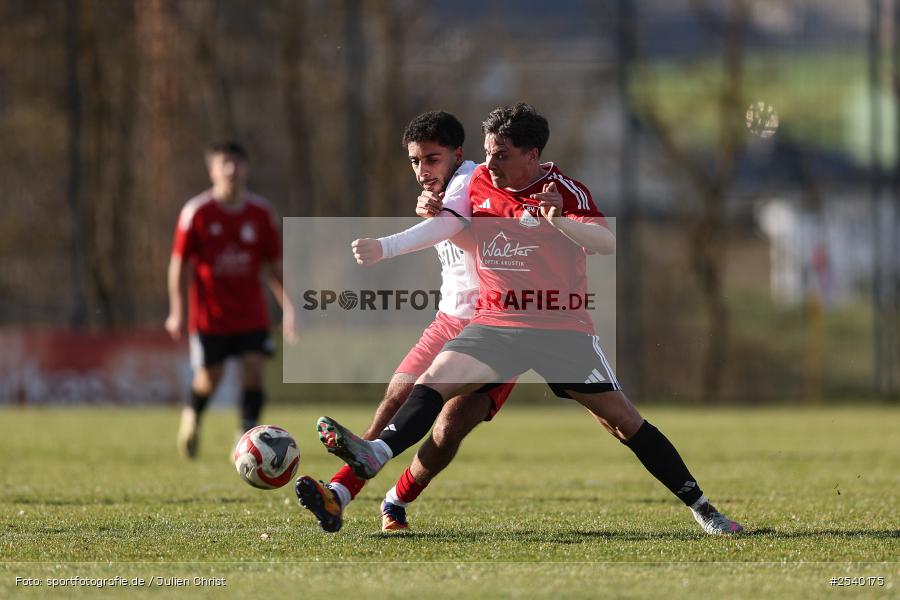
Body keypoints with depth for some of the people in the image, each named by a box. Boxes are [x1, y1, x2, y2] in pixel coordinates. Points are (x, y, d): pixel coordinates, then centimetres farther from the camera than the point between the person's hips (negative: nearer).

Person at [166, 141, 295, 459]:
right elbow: (180, 263, -4)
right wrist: (178, 311, -8)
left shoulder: (261, 213, -1)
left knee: (253, 370, -13)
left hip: (250, 313, 2)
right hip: (209, 311, -2)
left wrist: (288, 307, 0)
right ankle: (192, 415, 37)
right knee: (209, 378, 4)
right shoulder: (196, 212, -9)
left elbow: (273, 265, 7)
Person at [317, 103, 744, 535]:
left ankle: (699, 505, 4)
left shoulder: (563, 190, -9)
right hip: (495, 322, 4)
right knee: (433, 381, -21)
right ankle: (376, 454, -38)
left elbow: (607, 244, -22)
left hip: (561, 329, -4)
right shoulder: (480, 182, 6)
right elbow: (465, 235, 23)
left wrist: (560, 221, -40)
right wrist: (436, 215, 1)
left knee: (622, 419, -5)